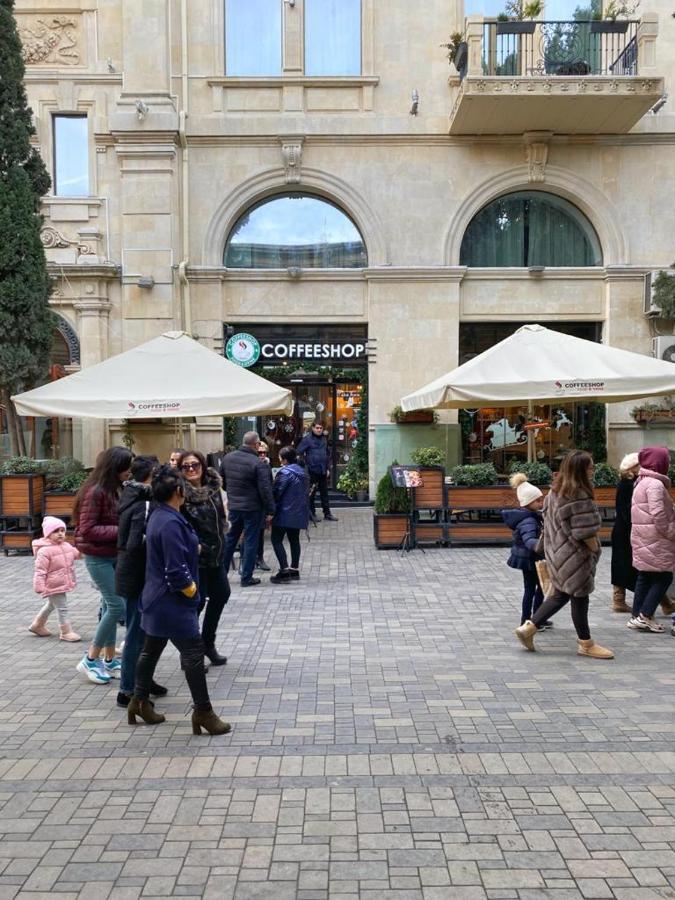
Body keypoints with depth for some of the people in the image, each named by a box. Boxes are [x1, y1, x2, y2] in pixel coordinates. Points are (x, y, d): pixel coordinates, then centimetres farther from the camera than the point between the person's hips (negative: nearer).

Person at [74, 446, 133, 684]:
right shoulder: (95, 492, -19)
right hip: (98, 557, -8)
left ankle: (109, 660, 22)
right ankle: (90, 660, 6)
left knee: (111, 606, 12)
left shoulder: (118, 490, 5)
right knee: (117, 606, -9)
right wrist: (121, 531, -23)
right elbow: (87, 530, -21)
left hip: (116, 555, 8)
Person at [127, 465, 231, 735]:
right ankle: (203, 711, 3)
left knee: (151, 649, 19)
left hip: (156, 599, 11)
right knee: (193, 653, -3)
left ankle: (140, 702, 31)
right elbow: (176, 570, -23)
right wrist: (192, 591, -9)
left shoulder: (159, 515, 7)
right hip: (172, 602, -11)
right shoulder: (170, 523, -24)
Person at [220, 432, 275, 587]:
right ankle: (246, 577, 9)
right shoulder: (258, 464, -18)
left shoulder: (228, 458, 2)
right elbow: (266, 490, -17)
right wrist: (270, 511, -11)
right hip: (253, 508, -6)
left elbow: (222, 481, 13)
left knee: (230, 538, 18)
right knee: (251, 541, 4)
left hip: (233, 506, 6)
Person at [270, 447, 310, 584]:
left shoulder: (285, 473, -15)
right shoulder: (303, 472, 12)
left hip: (285, 512, -8)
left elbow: (276, 492, -15)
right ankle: (295, 569, 18)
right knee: (294, 540, 15)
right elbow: (306, 492, 18)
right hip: (299, 513, 9)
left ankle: (284, 570, -12)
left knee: (276, 540, -3)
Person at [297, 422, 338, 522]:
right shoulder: (307, 439, -8)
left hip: (323, 471, 5)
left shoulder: (324, 439, 10)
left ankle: (327, 514, 16)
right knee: (311, 494, 4)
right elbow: (299, 453, -10)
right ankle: (312, 514, 14)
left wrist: (327, 467, 16)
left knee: (324, 493, 10)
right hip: (312, 471, -5)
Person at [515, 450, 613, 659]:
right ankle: (586, 644, 17)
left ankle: (528, 628, 14)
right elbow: (585, 531, -20)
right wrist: (596, 549, -6)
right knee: (580, 596, 4)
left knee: (561, 595, 16)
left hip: (558, 553, 9)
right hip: (574, 554, -9)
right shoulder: (579, 496, -21)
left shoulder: (555, 491, 7)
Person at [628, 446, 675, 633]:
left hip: (643, 537, 10)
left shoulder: (642, 482, 16)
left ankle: (637, 616, 14)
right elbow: (658, 514, -22)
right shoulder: (655, 484, -17)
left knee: (645, 577, 12)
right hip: (655, 539, -10)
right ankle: (645, 616, -4)